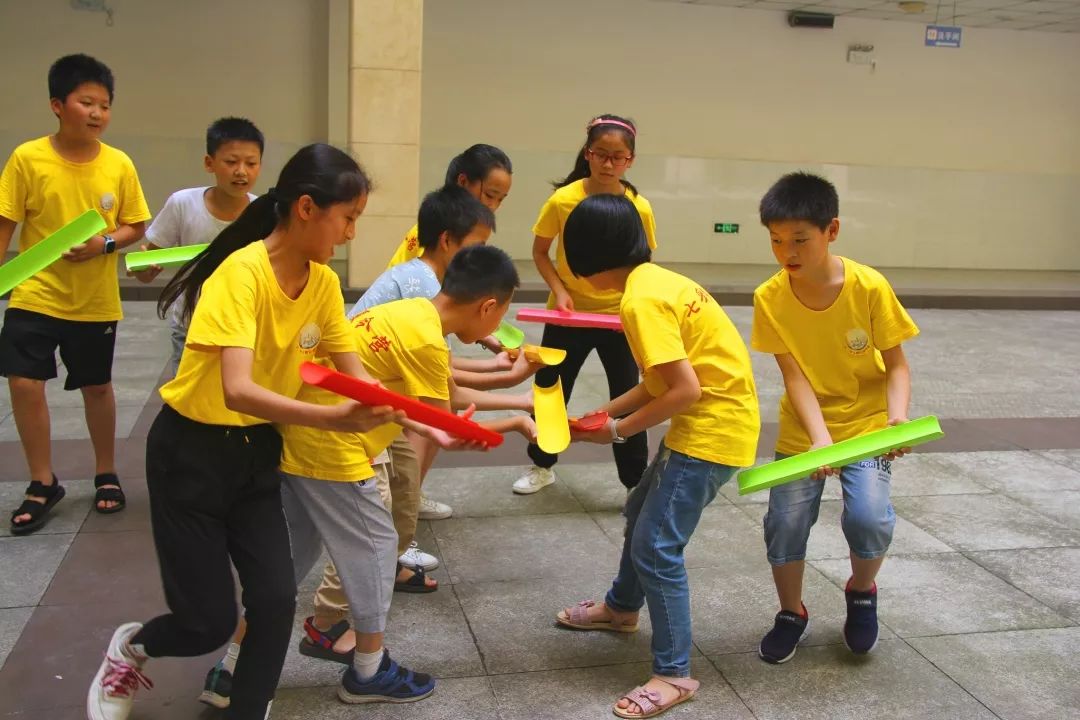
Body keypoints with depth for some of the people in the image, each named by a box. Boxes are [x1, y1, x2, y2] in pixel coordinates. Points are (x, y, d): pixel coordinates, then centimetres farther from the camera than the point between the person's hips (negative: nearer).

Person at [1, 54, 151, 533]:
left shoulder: (119, 165, -6)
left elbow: (136, 227, 2)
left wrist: (105, 243, -17)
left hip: (95, 302, 1)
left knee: (97, 387, 12)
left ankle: (106, 474, 32)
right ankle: (43, 485, 14)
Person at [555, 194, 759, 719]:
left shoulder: (640, 300, -21)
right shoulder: (654, 281, 8)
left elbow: (685, 389, -24)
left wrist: (618, 430, -14)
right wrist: (605, 412, 6)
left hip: (714, 428, -10)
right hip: (704, 420, 10)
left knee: (656, 546, -7)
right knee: (641, 511, 25)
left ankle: (674, 674, 6)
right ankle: (622, 607, 47)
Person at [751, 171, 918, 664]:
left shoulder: (870, 287, -19)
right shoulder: (769, 297, -15)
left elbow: (896, 364, -11)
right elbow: (794, 374, -16)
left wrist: (898, 419, -27)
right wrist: (820, 437, -28)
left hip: (866, 423, -1)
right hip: (803, 430, 2)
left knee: (868, 517, -18)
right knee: (785, 522, -4)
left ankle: (862, 592, 16)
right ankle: (791, 614, 24)